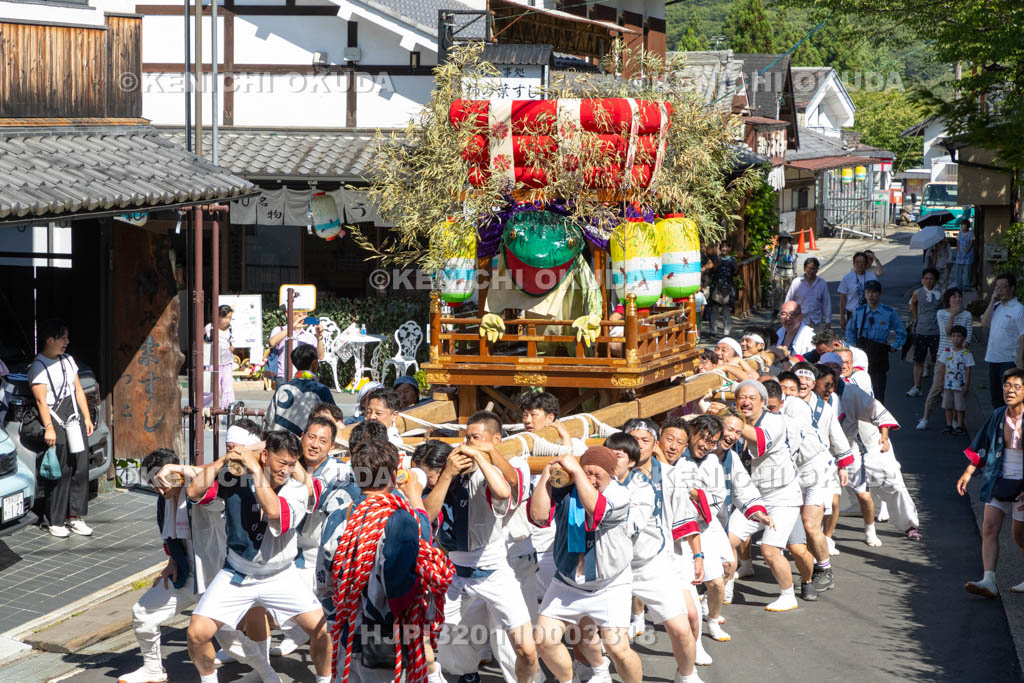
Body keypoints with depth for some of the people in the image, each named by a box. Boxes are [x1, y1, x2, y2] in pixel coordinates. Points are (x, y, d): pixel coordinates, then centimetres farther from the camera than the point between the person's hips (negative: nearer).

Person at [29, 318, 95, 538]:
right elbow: (41, 400, -14)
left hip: (74, 418, 7)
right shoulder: (38, 366, -8)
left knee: (80, 468, 3)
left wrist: (87, 418, 16)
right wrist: (49, 428, -21)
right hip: (55, 420, -7)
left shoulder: (68, 360, 15)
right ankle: (55, 522, 0)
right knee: (59, 472, -7)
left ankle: (75, 516, 11)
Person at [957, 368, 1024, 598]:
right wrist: (968, 473, 6)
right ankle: (989, 581, -9)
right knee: (989, 528, -6)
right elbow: (983, 448, 12)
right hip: (999, 482, 5)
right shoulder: (998, 416, 2)